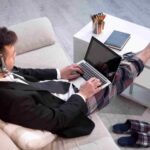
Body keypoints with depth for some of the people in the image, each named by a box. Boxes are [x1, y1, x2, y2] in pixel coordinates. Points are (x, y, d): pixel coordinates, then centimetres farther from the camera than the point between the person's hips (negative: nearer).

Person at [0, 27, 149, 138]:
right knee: (117, 76, 5)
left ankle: (134, 57, 43)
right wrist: (82, 95, -18)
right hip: (71, 104, -7)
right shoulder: (15, 100, -40)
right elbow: (56, 119, -29)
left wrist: (59, 73, 2)